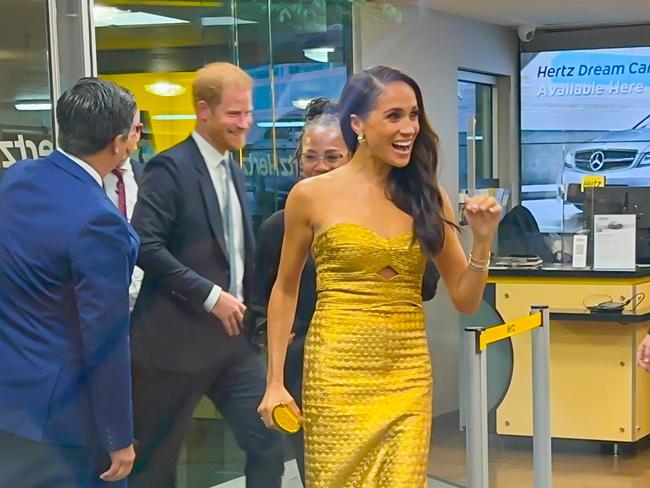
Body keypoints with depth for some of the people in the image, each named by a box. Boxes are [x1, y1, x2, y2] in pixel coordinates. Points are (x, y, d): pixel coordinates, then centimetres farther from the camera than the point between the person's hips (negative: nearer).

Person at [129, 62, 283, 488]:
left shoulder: (234, 171, 14)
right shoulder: (171, 167, -11)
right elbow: (145, 245, -21)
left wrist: (245, 307, 9)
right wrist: (210, 296, -20)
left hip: (233, 334, 7)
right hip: (177, 338, -7)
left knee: (269, 443, 4)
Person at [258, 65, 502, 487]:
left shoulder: (429, 197, 4)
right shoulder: (312, 195, -3)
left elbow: (467, 301, 7)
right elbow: (286, 290, 7)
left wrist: (483, 238, -10)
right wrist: (275, 381, 4)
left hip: (408, 376, 2)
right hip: (337, 373, -2)